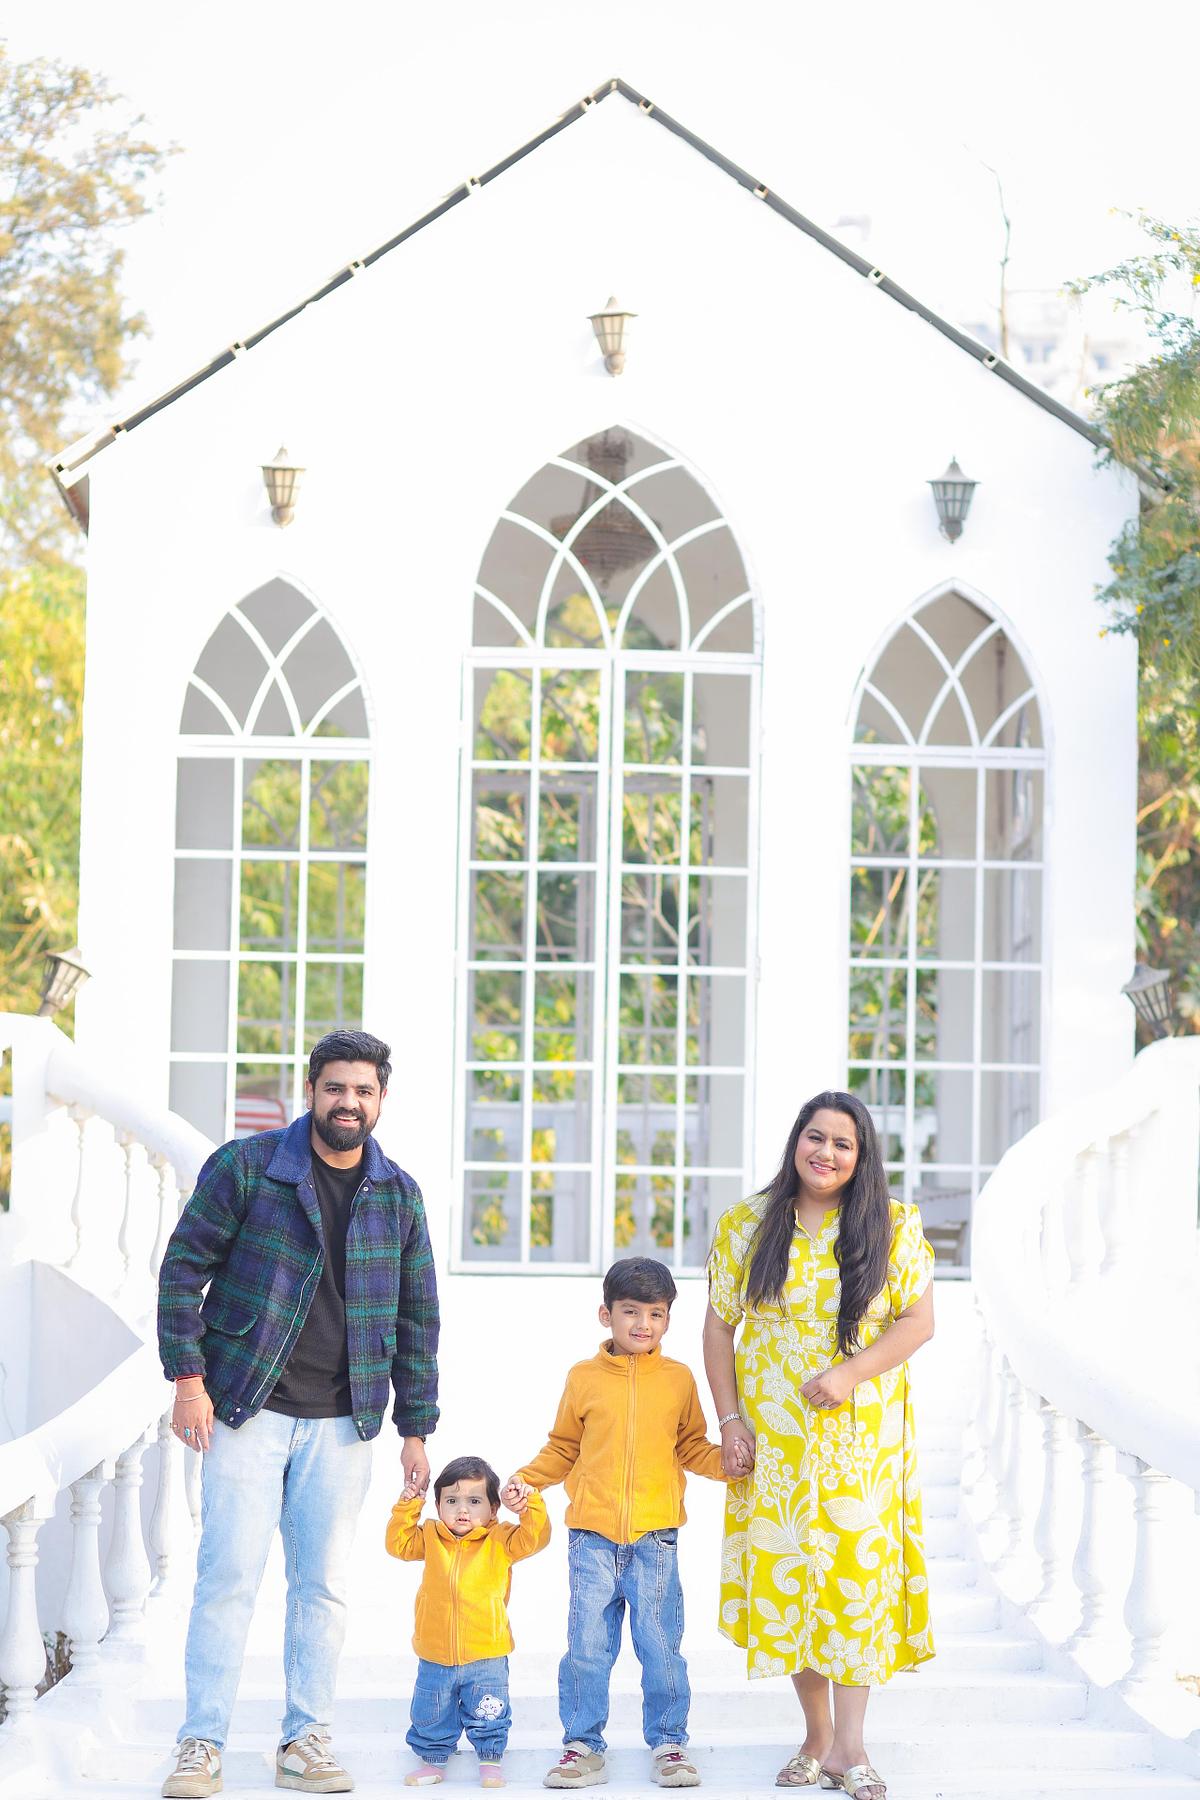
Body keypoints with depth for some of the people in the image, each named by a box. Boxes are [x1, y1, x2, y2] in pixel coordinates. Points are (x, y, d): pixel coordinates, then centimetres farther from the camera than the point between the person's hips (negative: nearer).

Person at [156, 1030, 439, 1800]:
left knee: (324, 1584, 5)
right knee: (229, 1576, -7)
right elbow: (183, 1267, -2)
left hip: (341, 1421, 3)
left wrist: (416, 1427, 9)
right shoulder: (245, 1167, -4)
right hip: (248, 1410, -3)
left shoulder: (399, 1196, 7)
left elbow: (418, 1317, 12)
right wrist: (188, 1378, -9)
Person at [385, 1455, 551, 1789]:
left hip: (486, 1657, -2)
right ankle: (432, 1759, 30)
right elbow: (399, 1544, 6)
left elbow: (534, 1537, -12)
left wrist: (528, 1508, -27)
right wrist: (406, 1509, -3)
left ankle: (491, 1761, 22)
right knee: (431, 1717, 12)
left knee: (488, 1716, 4)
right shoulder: (430, 1537, 3)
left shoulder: (500, 1541, -4)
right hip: (435, 1657, 2)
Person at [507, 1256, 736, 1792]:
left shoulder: (678, 1379, 7)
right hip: (593, 1535, 0)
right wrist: (526, 1479, 0)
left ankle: (668, 1743, 13)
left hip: (655, 1537, 0)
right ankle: (582, 1743, 11)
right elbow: (563, 1449, 14)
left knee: (661, 1646, 1)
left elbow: (692, 1447, 14)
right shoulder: (584, 1379, 6)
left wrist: (729, 1462, -4)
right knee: (587, 1647, 1)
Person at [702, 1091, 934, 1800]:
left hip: (862, 1431, -1)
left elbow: (919, 1320, -3)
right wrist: (729, 1418, -3)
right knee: (785, 1572, 2)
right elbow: (720, 1324, 6)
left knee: (857, 1569, -6)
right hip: (774, 1434, 1)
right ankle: (818, 1735, 13)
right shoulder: (746, 1225, 3)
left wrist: (851, 1373, -17)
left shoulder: (894, 1228, 0)